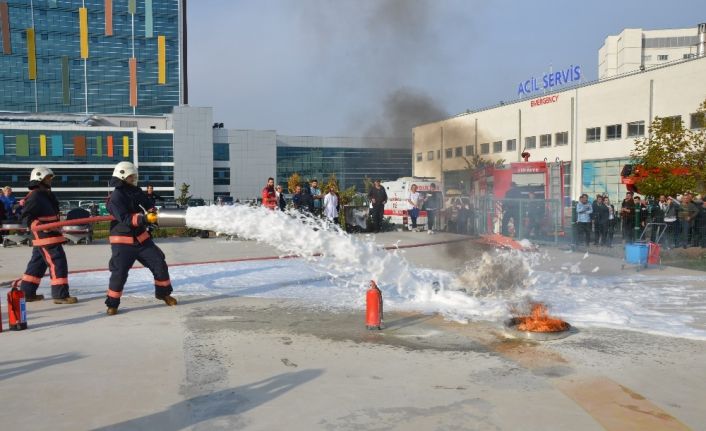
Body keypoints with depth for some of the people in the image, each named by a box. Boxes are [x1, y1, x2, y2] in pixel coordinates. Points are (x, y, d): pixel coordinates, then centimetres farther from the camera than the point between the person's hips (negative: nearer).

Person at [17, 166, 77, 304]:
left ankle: (26, 293, 25)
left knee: (37, 264, 16)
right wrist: (39, 225, -31)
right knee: (58, 262, -11)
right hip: (44, 236, -11)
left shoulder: (46, 195, 16)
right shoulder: (35, 196, -14)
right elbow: (26, 217, -18)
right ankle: (61, 294, -8)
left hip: (49, 236, 11)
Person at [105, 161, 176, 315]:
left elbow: (148, 208, 15)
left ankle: (163, 292, 22)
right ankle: (112, 303, 8)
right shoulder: (116, 197, -15)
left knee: (159, 263, 4)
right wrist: (144, 218, -39)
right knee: (119, 272, -9)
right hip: (122, 241, -6)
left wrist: (152, 213, -9)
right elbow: (125, 219, -26)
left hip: (141, 237, 6)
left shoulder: (138, 193, 6)